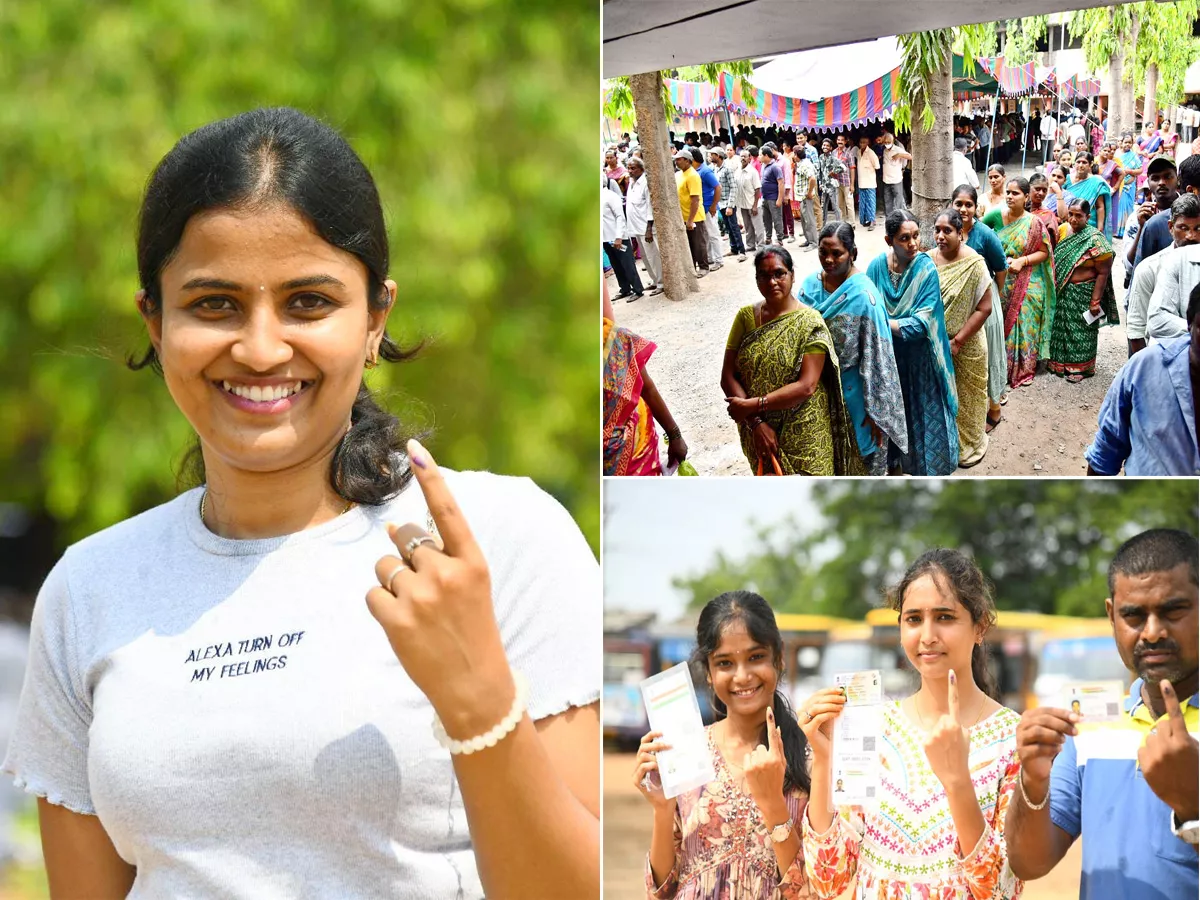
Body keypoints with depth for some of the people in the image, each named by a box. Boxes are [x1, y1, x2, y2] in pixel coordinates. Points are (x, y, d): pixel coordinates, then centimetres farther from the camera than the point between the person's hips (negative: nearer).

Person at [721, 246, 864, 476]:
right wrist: (756, 422, -16)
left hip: (802, 433, -4)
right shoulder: (746, 317, -1)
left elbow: (806, 386, -19)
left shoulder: (809, 323, -12)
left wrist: (752, 406, -20)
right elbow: (728, 376, -4)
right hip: (759, 431, 4)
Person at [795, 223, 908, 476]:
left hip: (853, 388, -5)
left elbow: (876, 356, -20)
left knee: (860, 452, 12)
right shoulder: (811, 285, -5)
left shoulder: (862, 294, -21)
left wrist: (876, 409, -19)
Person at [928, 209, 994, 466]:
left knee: (967, 396, 13)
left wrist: (958, 342, -19)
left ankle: (970, 443, 33)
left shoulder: (974, 264, -19)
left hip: (966, 346, -4)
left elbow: (984, 309, -18)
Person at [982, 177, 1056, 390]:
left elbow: (1044, 252, -3)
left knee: (1023, 324, 3)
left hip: (1026, 284, -2)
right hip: (1000, 283, 2)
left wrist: (1022, 261, -17)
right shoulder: (996, 216, -2)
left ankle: (1024, 369, 15)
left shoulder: (1033, 223, -6)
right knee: (999, 324, 4)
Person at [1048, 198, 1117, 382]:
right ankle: (1061, 363, 32)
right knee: (1062, 327, 16)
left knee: (1081, 330, 6)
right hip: (1062, 292, 6)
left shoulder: (1095, 239, -17)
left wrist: (1095, 301, -18)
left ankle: (1081, 367, 20)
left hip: (1083, 293, -6)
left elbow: (1103, 273, -17)